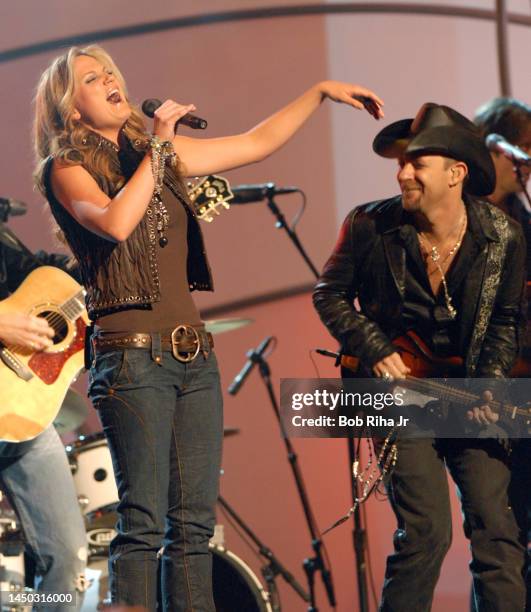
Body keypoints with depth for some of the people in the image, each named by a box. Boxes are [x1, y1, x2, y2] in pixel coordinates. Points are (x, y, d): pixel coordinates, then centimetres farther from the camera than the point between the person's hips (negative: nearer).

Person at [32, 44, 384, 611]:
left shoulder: (162, 154, 18)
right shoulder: (67, 168, 0)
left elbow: (255, 143, 24)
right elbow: (115, 222, -20)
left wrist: (321, 91, 20)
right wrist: (156, 147, -12)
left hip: (193, 352, 6)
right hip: (133, 353, -6)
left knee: (195, 519, 3)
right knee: (143, 521, -12)